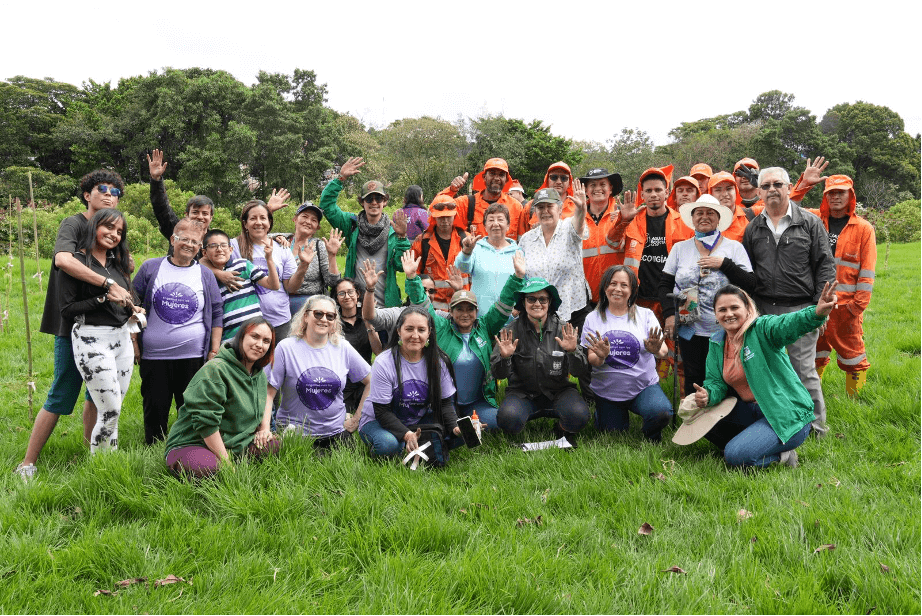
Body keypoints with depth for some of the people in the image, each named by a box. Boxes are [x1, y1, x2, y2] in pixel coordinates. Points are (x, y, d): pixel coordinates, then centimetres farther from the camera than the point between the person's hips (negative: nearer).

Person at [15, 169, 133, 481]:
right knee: (61, 396, -4)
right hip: (74, 325, -7)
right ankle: (27, 465, 6)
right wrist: (109, 284, -34)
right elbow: (63, 259, -31)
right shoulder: (73, 224, -10)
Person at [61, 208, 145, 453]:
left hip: (122, 338, 7)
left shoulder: (116, 263, 17)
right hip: (93, 340, -7)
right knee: (110, 410, -7)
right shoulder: (77, 262, -6)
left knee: (113, 410, 10)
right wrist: (104, 299, -16)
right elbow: (67, 309, -11)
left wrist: (132, 309, 5)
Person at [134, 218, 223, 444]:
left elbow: (217, 315, 8)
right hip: (153, 355, 0)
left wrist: (214, 350, 2)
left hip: (193, 357, 0)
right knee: (155, 408, 7)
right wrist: (134, 342, 3)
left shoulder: (206, 275, 7)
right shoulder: (151, 268, 5)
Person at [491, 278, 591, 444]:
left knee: (579, 416, -29)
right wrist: (504, 357, -27)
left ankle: (563, 430, 9)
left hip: (558, 392, 1)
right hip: (523, 393, -1)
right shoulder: (512, 331, -4)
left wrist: (572, 351, -26)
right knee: (507, 419, -32)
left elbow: (581, 372, -7)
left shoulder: (565, 330, -2)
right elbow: (498, 374, -6)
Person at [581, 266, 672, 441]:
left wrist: (657, 351, -35)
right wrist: (600, 357, -27)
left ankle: (651, 432, 7)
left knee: (661, 413, -28)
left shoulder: (645, 315, 1)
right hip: (606, 391, 1)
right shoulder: (593, 318, 2)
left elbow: (664, 351, -10)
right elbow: (591, 360, -3)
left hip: (644, 386, -1)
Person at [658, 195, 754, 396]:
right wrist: (669, 313, -4)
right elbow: (665, 285, 9)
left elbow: (750, 283, -4)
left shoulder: (734, 247, 5)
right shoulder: (680, 248, 9)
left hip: (724, 329, -1)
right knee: (693, 381, 5)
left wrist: (724, 264, -13)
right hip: (689, 329, 1)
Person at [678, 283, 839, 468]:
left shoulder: (762, 328, -16)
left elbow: (790, 323, -37)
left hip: (787, 416, -8)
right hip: (750, 411, 8)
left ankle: (781, 455, 3)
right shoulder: (717, 343, 5)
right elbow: (716, 382, 7)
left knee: (735, 456, -23)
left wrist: (818, 313, -60)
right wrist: (708, 396, -18)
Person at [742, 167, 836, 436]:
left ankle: (817, 430, 10)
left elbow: (825, 266, -1)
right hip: (763, 311, 4)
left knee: (804, 371, -2)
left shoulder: (810, 223, 2)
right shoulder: (754, 228, 11)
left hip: (800, 310, -3)